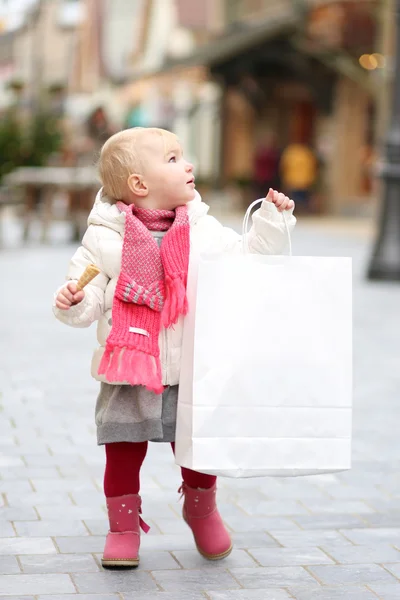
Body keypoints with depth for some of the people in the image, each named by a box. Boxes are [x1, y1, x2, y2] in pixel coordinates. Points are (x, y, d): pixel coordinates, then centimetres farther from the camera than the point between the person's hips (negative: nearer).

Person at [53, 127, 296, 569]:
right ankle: (123, 525, 23)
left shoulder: (204, 231, 3)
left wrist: (271, 220, 2)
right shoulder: (105, 237, -5)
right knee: (123, 454, 3)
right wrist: (73, 302, -24)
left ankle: (201, 510, 38)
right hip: (128, 372, -2)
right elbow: (91, 297, -3)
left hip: (190, 372, 2)